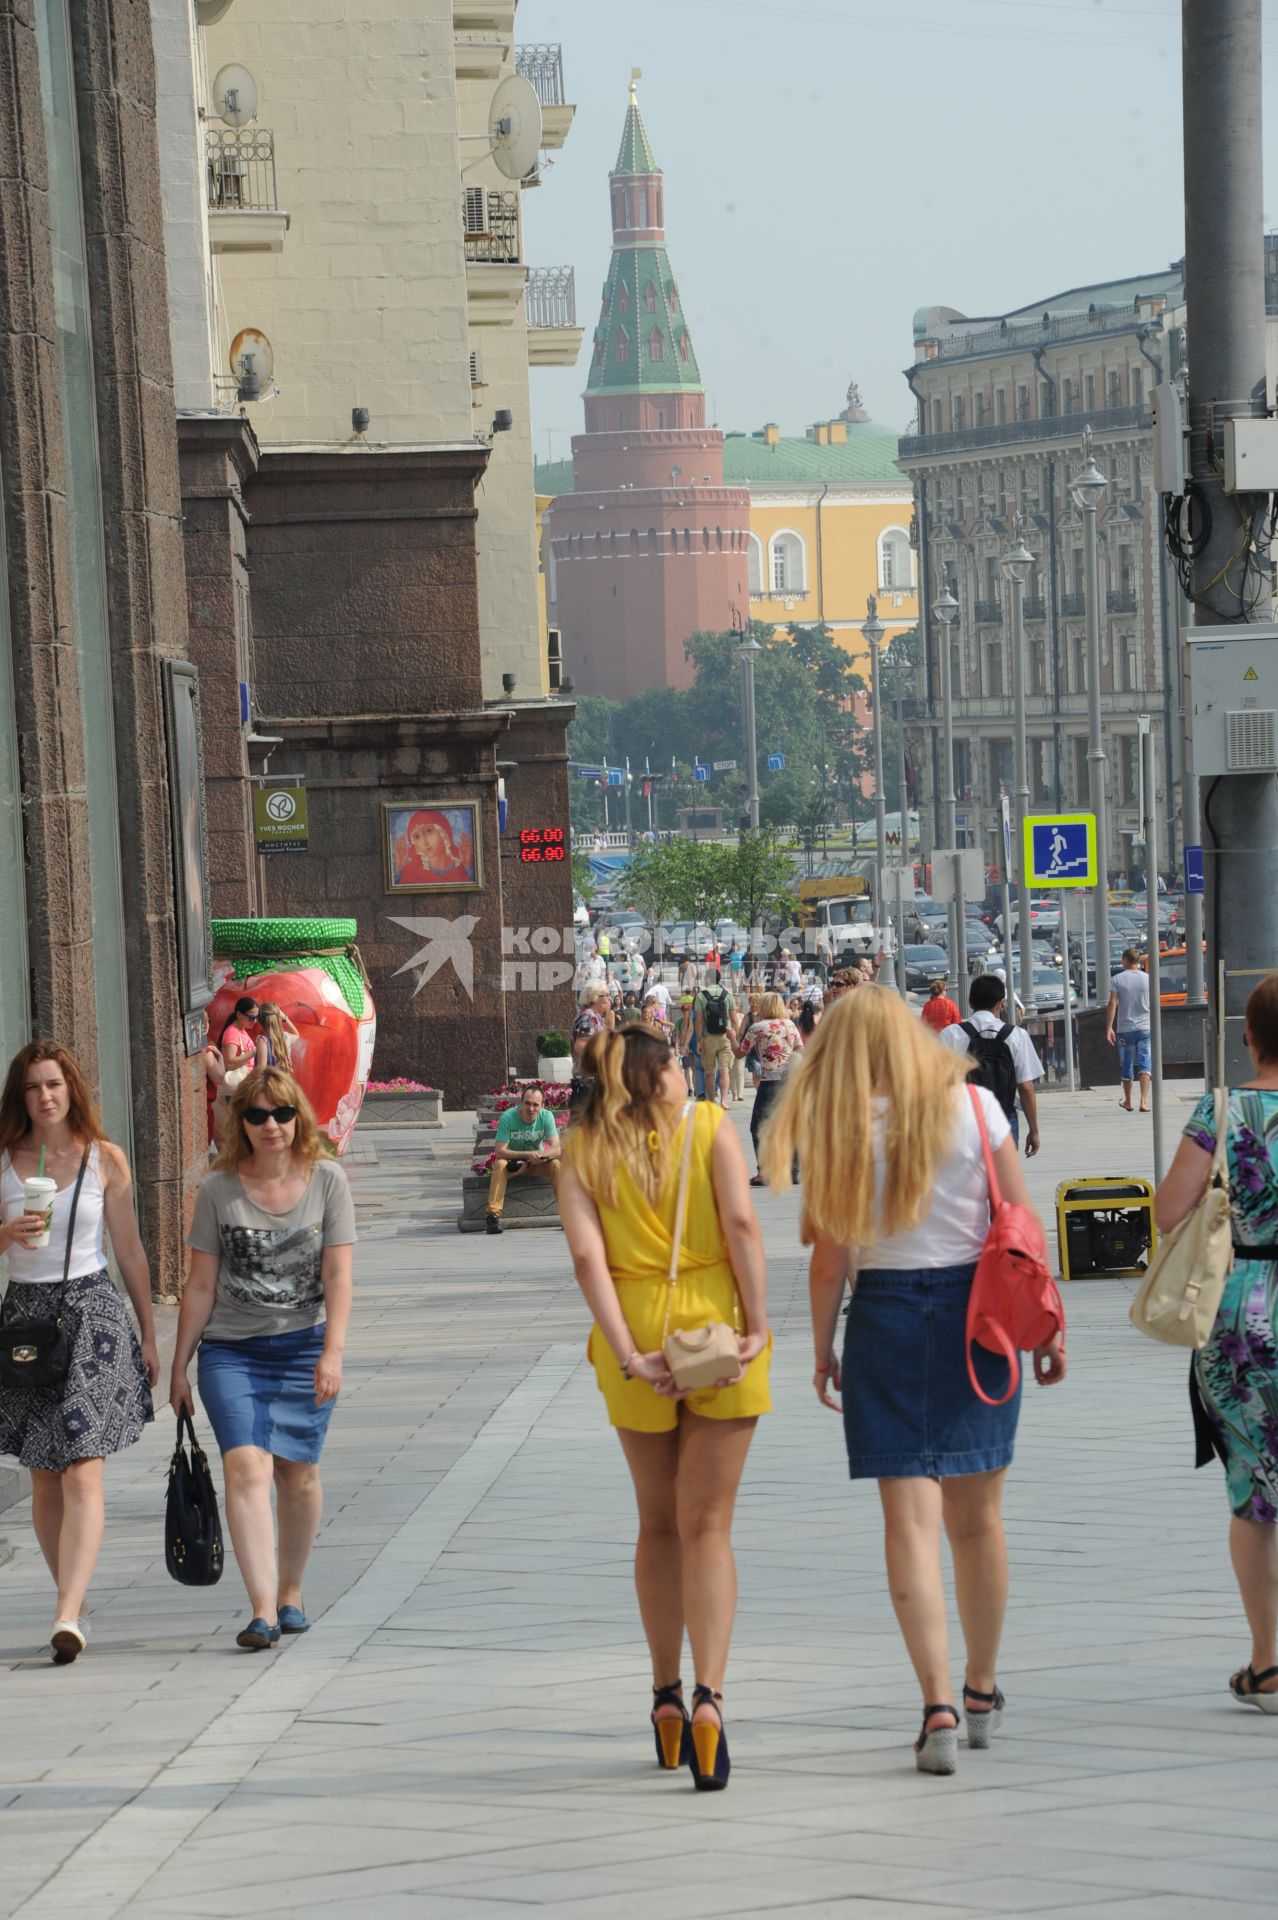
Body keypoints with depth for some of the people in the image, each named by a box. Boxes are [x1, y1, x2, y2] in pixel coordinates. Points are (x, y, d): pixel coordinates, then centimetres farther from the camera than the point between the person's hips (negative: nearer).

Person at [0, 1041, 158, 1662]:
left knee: (82, 1473, -14)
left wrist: (149, 1336, 11)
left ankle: (67, 1615, -24)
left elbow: (129, 1251, 8)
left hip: (93, 1313, -2)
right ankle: (73, 1602, 21)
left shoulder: (105, 1159, 2)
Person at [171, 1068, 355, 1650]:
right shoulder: (219, 1189, 0)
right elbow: (200, 1286, 5)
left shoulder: (326, 1180, 0)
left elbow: (338, 1275, -4)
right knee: (246, 1466, -16)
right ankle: (262, 1609, -23)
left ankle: (290, 1594, 25)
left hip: (304, 1347, 1)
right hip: (230, 1350, -1)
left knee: (297, 1472, 5)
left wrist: (332, 1352, -14)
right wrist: (179, 1367, 5)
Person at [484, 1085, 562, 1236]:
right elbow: (499, 1151, -26)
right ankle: (493, 1215, -35)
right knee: (500, 1164, -32)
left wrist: (537, 1156, -37)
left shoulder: (546, 1117, -16)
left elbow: (556, 1149, -20)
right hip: (513, 1161, -2)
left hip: (536, 1162, 2)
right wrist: (528, 1154, -35)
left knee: (555, 1164, -26)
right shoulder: (508, 1117, -23)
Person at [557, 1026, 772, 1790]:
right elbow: (741, 1223, -11)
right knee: (708, 1527, 0)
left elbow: (587, 1254, -8)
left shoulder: (584, 1150, 4)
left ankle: (667, 1696, 23)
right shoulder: (710, 1127, 0)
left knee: (659, 1524, 18)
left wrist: (626, 1353, -11)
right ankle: (709, 1695, -16)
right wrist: (757, 1325, -10)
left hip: (638, 1336, 2)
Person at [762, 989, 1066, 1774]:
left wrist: (823, 1349, 8)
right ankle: (983, 1693, 27)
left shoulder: (840, 1131, -4)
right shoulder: (975, 1108, -2)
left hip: (886, 1315, -2)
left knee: (911, 1518, -2)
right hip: (977, 1312, 2)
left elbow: (831, 1256, -3)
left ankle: (939, 1705, -14)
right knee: (978, 1514, 14)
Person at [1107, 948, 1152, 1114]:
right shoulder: (1148, 979, 2)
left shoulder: (1117, 980, -3)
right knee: (1145, 1064, -5)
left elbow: (1112, 1004, -10)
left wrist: (1109, 1028, -9)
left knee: (1126, 1067, 11)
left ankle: (1128, 1102, 25)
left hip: (1125, 1029, 0)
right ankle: (1144, 1100, -19)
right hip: (1145, 1027, 0)